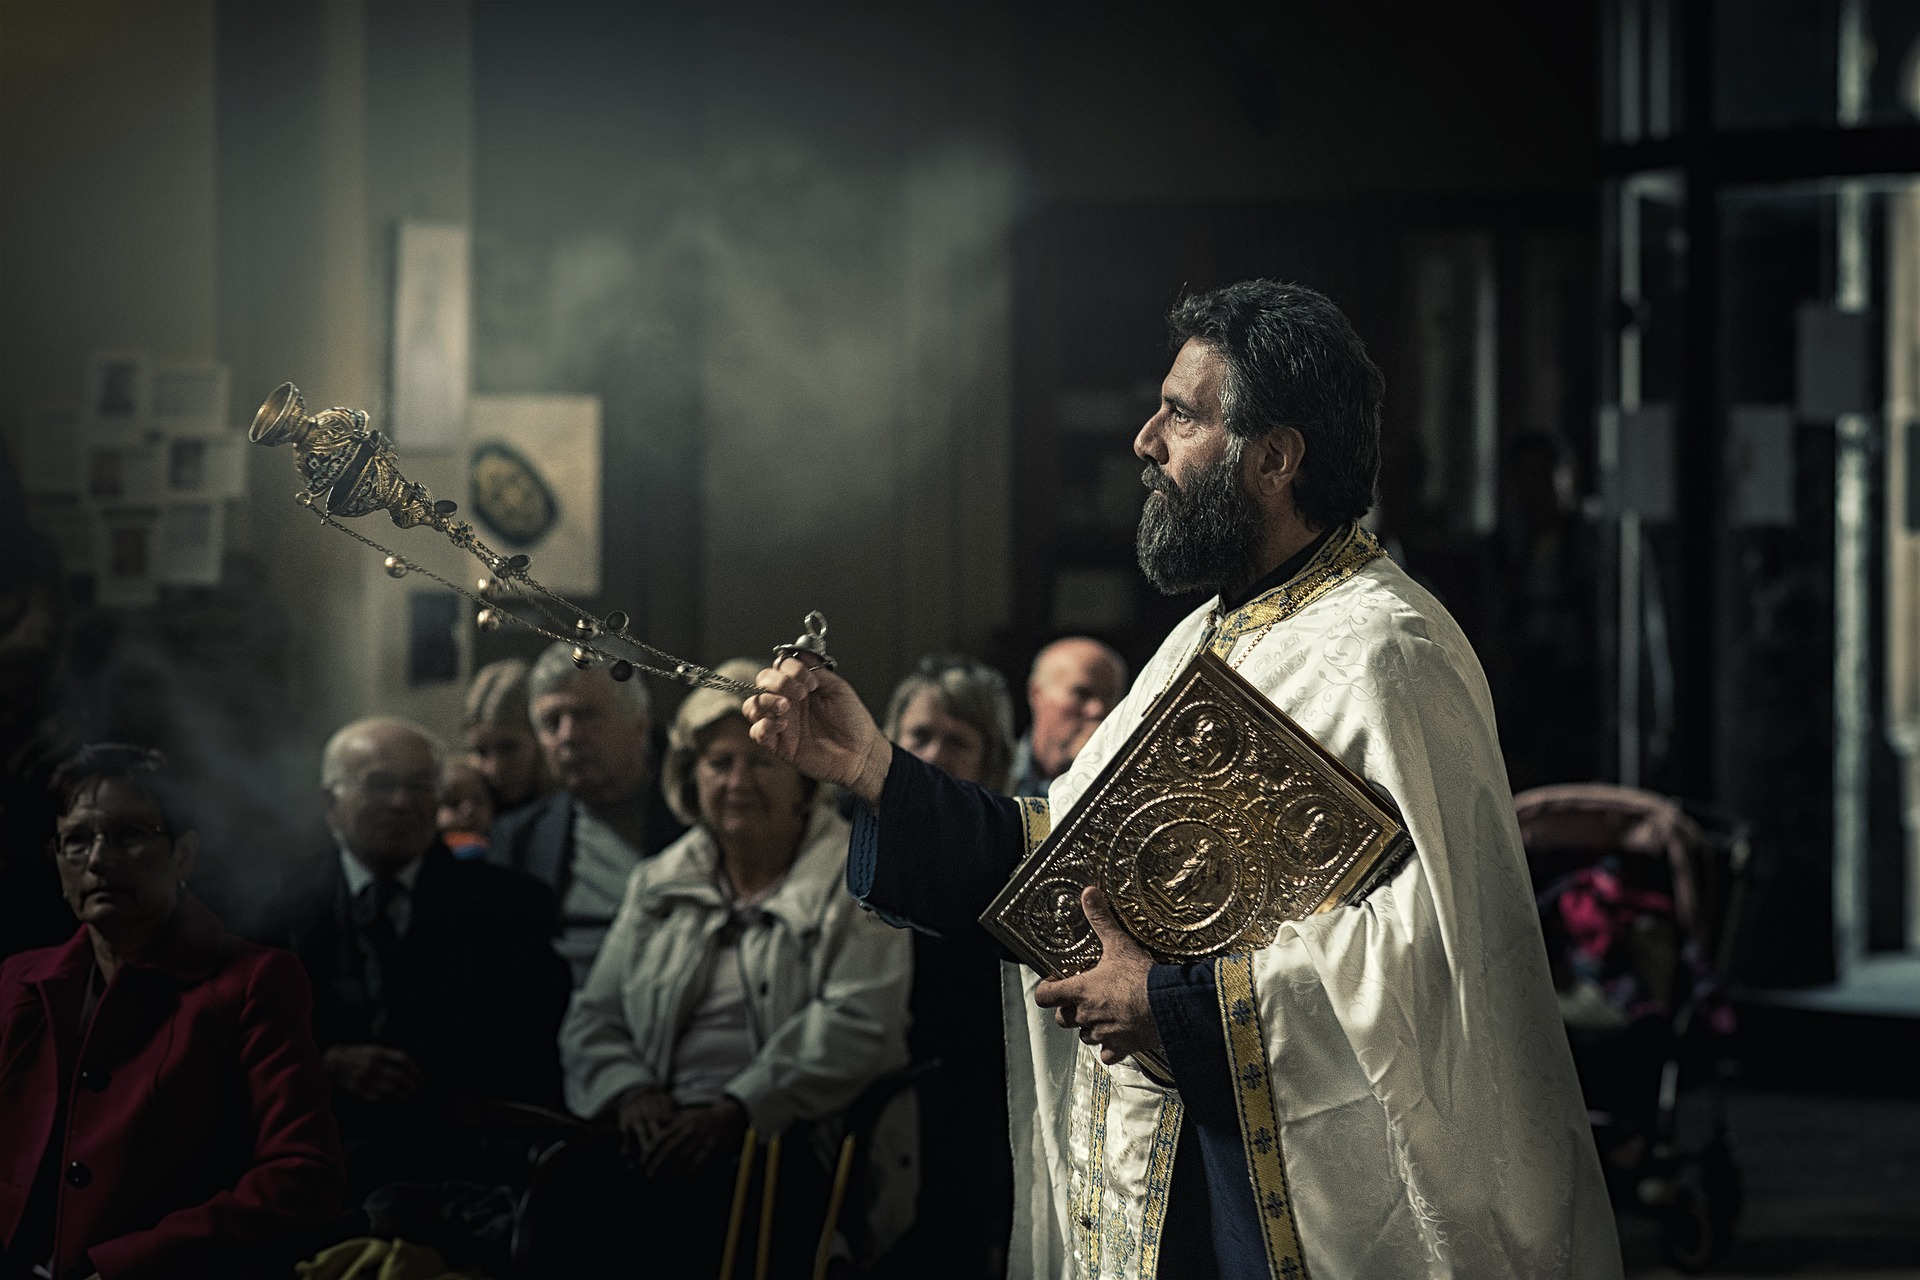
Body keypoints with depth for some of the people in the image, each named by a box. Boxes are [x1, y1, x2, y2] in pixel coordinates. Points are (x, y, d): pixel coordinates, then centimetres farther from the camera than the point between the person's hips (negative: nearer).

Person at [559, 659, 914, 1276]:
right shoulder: (655, 886, 23)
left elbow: (855, 1026, -7)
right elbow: (593, 1019, 19)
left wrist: (735, 1111, -17)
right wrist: (631, 1092, -4)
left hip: (798, 1140, -4)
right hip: (668, 1133, 4)